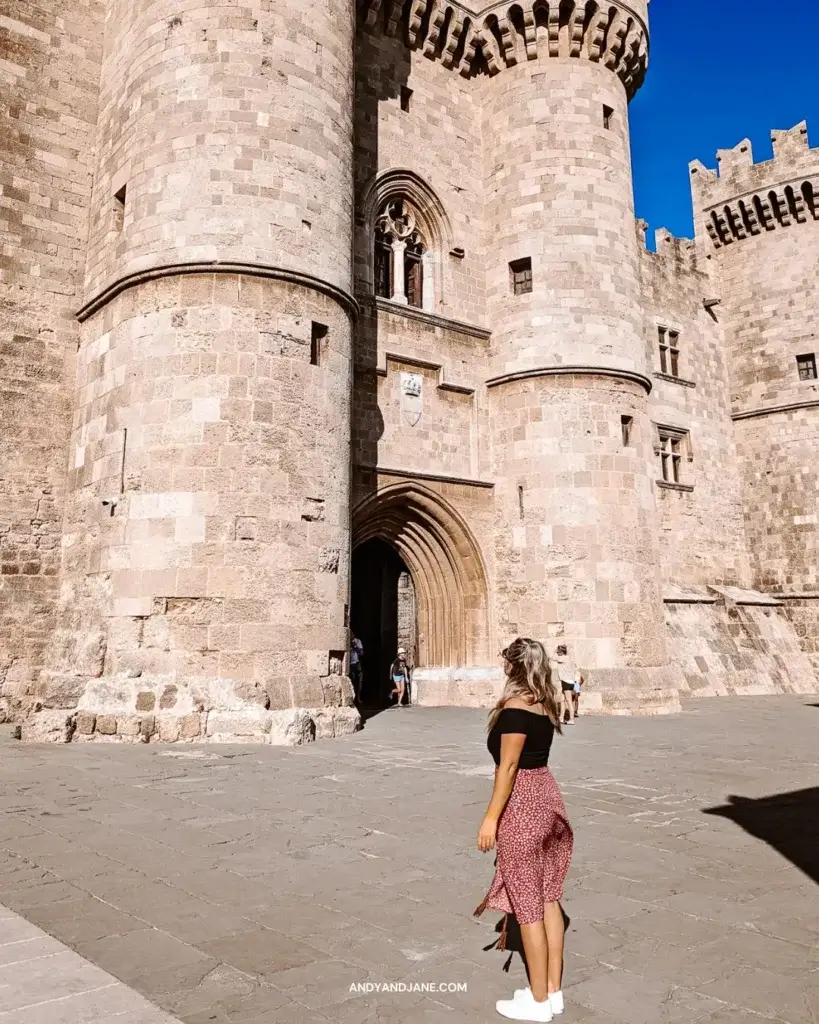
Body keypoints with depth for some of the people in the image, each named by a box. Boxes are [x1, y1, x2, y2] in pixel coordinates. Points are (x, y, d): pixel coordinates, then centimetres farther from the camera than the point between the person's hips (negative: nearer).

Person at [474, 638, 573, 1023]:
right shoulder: (544, 705, 7)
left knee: (528, 904, 4)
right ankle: (553, 990, 28)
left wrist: (491, 818, -17)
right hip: (546, 796, 9)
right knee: (547, 898, 16)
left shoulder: (516, 706, -18)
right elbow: (534, 756, 8)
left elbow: (509, 766, -20)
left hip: (522, 805, -9)